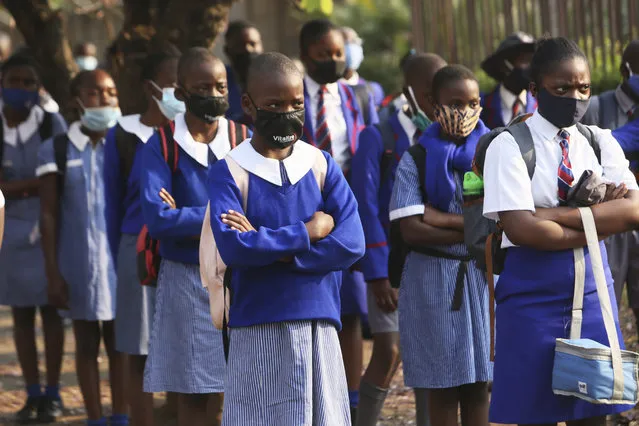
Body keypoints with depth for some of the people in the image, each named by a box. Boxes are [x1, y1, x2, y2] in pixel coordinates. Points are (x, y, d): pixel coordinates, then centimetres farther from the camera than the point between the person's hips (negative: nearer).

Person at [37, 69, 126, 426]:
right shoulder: (57, 151, -1)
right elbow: (49, 215, -1)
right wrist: (53, 274, -5)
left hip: (121, 259, 1)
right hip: (79, 262, -1)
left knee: (120, 342, 5)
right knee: (87, 343, 7)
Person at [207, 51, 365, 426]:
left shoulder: (322, 166, 6)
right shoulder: (229, 172, -2)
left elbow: (352, 243, -5)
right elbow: (232, 247, -17)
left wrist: (273, 248, -12)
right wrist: (307, 233, -10)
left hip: (319, 327, 3)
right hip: (258, 333, -2)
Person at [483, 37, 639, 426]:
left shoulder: (600, 142, 8)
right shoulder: (510, 146, -5)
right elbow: (521, 228, -17)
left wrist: (555, 215, -18)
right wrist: (600, 223, -10)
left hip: (592, 290, 4)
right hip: (533, 295, -4)